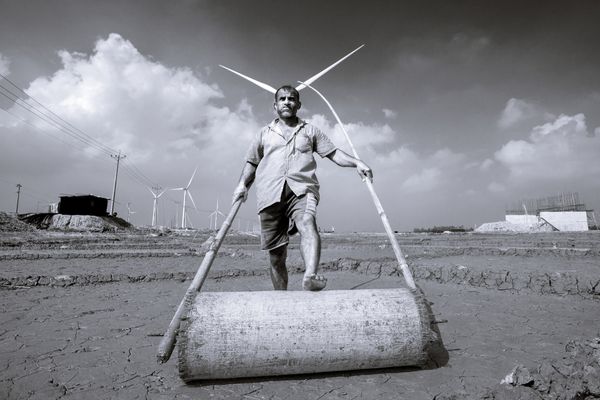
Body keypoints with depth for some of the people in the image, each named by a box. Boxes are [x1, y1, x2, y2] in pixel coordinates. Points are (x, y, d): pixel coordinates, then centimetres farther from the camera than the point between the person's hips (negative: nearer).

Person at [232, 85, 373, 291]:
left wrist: (356, 162, -1)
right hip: (270, 194, 2)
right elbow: (251, 163, 23)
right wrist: (243, 184, 6)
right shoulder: (265, 133, 25)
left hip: (301, 189, -1)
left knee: (307, 223, -35)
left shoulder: (310, 131, 22)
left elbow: (333, 153, 15)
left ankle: (310, 276, -51)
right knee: (276, 254, 2)